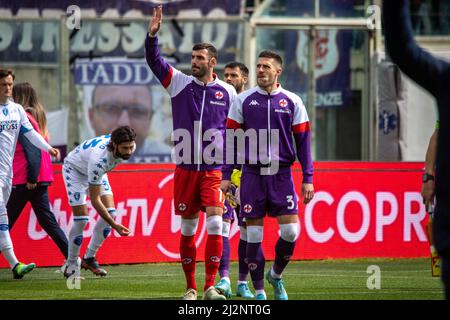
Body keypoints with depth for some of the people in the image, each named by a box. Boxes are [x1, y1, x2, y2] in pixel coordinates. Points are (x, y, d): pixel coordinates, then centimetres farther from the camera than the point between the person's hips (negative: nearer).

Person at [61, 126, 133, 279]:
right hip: (75, 168, -7)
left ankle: (89, 258, 5)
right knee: (81, 219, -14)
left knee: (110, 213, -7)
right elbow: (95, 200, -38)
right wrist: (115, 225, -42)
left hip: (98, 172, 7)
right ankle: (71, 264, 2)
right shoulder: (98, 159, -44)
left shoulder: (129, 146, -26)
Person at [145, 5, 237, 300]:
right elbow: (154, 60, -5)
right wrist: (153, 34, -22)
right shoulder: (180, 83, 3)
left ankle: (210, 287, -10)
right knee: (188, 228, 5)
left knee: (215, 224, -14)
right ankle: (191, 288, 14)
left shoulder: (228, 93, 3)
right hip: (185, 168, 1)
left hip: (214, 170, -1)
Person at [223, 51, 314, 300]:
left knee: (290, 231, -7)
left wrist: (307, 178, 1)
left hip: (281, 175, 0)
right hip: (252, 174, 0)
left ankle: (276, 275, 20)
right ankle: (259, 291, 9)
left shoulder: (292, 102, 4)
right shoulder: (243, 100, 3)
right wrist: (226, 176, 1)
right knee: (254, 234, -1)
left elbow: (303, 141, 6)